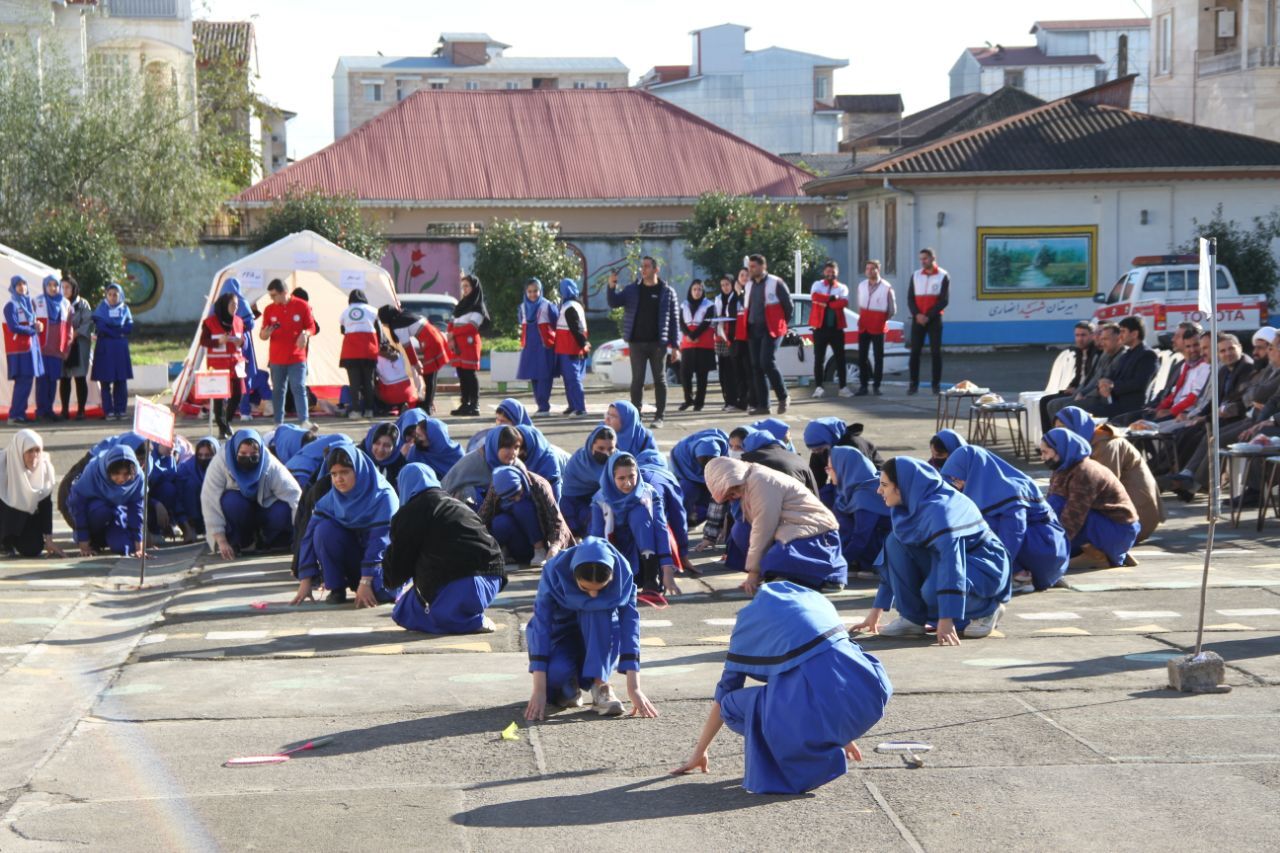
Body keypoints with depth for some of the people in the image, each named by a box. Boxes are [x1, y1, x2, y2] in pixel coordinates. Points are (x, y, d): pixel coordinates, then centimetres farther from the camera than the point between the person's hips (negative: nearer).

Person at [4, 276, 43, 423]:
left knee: (27, 381, 6)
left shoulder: (28, 302, 17)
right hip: (19, 348, -8)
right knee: (23, 381, -12)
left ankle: (20, 413, 10)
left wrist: (37, 325, -3)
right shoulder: (11, 305, -6)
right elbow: (13, 327, -15)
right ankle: (14, 415, -9)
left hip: (31, 346, 8)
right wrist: (32, 330, -7)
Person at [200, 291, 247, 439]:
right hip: (217, 364, -5)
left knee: (237, 393, 2)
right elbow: (203, 341, -5)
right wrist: (219, 341, -20)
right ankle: (222, 428, 5)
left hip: (235, 363, 5)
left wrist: (241, 342, -7)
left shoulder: (238, 321, 9)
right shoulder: (210, 322, -6)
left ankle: (227, 420, 25)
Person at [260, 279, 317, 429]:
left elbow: (312, 327, 3)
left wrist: (305, 334, -20)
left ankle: (304, 421, -13)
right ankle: (278, 423, 14)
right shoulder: (269, 309, 3)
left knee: (299, 388, -9)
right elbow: (263, 334, 7)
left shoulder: (302, 306, -3)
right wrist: (265, 334, -18)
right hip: (276, 358, 3)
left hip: (297, 357, -2)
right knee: (277, 390, 7)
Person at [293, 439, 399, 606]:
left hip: (381, 559, -4)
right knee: (324, 529, -24)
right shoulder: (332, 498, -8)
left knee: (384, 590, -36)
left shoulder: (383, 496, -21)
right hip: (354, 552, 4)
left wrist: (365, 582, -32)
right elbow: (311, 534, -12)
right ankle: (337, 590, -12)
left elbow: (380, 541, -26)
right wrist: (305, 581, -20)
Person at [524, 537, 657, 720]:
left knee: (600, 611, -32)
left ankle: (600, 685, -23)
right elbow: (541, 625, -30)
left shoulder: (622, 574, -24)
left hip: (601, 644, 1)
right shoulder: (555, 571, -27)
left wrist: (634, 689, -34)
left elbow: (630, 625, -28)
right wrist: (539, 691, -37)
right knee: (555, 672, -36)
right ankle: (569, 684, -1)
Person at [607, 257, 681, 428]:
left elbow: (674, 320, 2)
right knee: (637, 379, 2)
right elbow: (613, 303, 0)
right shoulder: (632, 289, 7)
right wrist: (611, 287, -19)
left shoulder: (667, 292, 2)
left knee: (660, 380, 4)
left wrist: (675, 345, -3)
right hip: (637, 342, 1)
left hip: (658, 343, -1)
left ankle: (659, 417, 9)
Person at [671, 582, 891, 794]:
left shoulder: (750, 618, 20)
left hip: (822, 699, -6)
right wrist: (842, 733, 57)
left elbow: (724, 692, 24)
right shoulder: (816, 598, 32)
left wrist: (699, 752, 35)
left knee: (733, 705, 11)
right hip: (872, 691, 6)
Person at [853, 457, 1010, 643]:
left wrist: (946, 620, -43)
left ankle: (987, 608, -6)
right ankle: (912, 619, -6)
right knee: (896, 542, -9)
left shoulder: (939, 508, -28)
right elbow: (894, 559, 7)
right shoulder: (912, 506, -1)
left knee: (932, 591, -35)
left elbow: (951, 560, -37)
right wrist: (876, 610, 7)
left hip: (985, 567, -8)